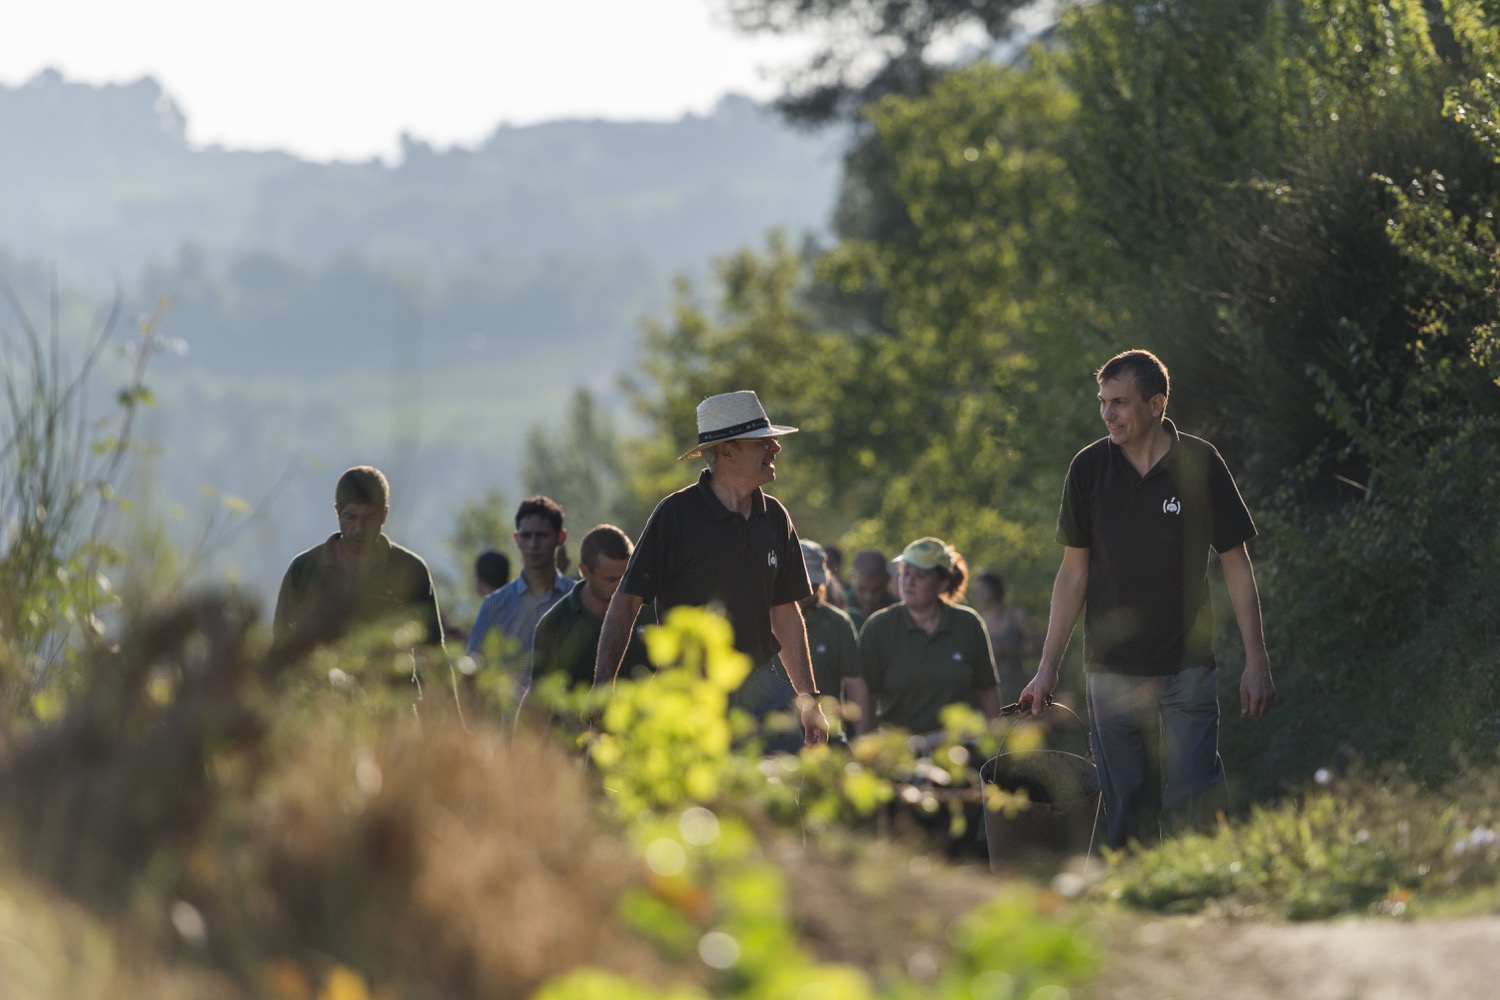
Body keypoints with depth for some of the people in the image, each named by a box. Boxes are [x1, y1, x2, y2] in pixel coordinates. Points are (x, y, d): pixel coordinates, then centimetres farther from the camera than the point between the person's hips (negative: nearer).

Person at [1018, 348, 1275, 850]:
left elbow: (1236, 564, 2)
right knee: (1122, 815, 2)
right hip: (1111, 672, 2)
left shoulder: (1200, 464, -3)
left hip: (1186, 670, -2)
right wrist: (1048, 667, 8)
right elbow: (1074, 571, 10)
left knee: (1194, 806, -10)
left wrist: (1256, 662, -2)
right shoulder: (1089, 468, 3)